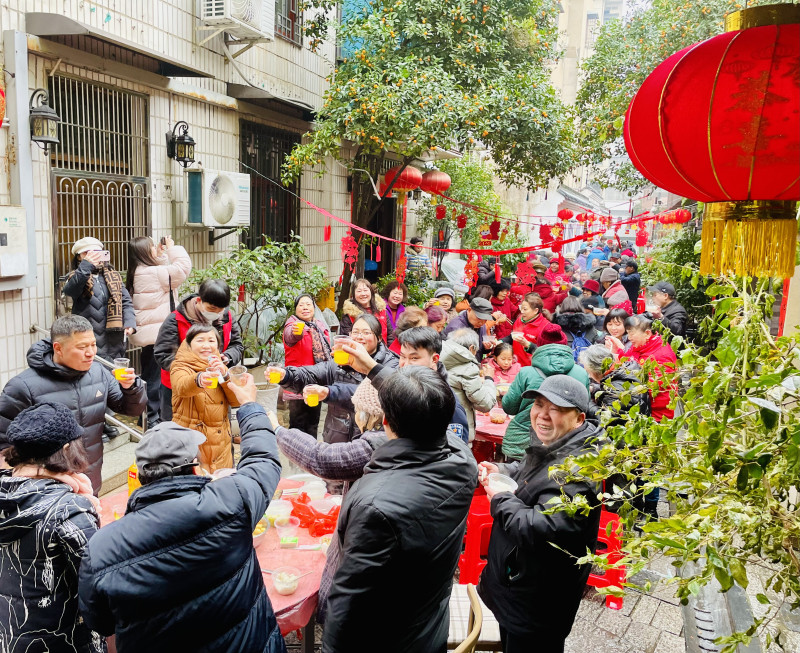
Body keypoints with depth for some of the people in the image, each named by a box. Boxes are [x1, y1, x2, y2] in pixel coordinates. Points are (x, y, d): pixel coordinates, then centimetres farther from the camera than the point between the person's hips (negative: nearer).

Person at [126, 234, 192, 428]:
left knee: (150, 374, 18)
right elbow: (182, 268, -18)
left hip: (148, 332, 10)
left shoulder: (139, 273, 10)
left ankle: (151, 414, 29)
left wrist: (161, 254, 11)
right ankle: (151, 417, 7)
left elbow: (167, 273, 20)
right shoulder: (152, 273, -19)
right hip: (155, 334, -10)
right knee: (154, 376, -1)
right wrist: (172, 249, -6)